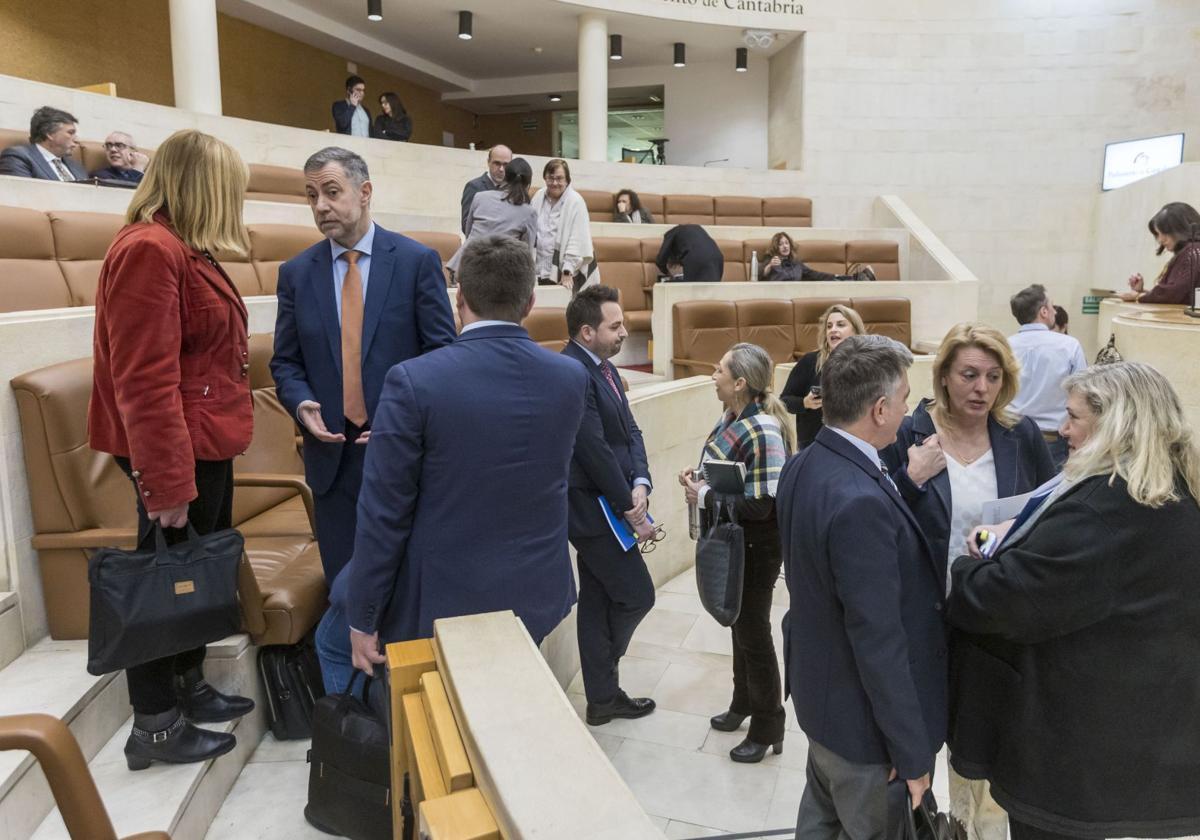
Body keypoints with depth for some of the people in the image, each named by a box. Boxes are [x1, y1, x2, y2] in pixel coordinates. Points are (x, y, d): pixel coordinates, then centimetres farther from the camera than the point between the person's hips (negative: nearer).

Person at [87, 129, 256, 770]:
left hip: (205, 445, 10)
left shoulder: (182, 249, 13)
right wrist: (167, 483, -23)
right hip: (176, 452, -10)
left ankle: (189, 689, 36)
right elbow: (145, 381, -23)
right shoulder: (150, 250, -19)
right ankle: (155, 727, 19)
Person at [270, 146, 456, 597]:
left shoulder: (418, 261, -4)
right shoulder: (295, 272, 5)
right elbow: (285, 362, 9)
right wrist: (302, 404, -11)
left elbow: (442, 352, -3)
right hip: (332, 454, 3)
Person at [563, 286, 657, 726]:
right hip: (591, 509, -9)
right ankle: (603, 694, 24)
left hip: (606, 506, 9)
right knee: (637, 595, 2)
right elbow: (596, 451, -22)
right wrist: (632, 511, -15)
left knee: (598, 600, 16)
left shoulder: (604, 368, 10)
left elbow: (629, 431, 7)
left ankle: (603, 696, 29)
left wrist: (640, 484, -10)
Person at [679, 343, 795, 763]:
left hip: (755, 548, -8)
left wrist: (703, 497, -21)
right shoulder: (731, 417, -1)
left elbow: (761, 505, -29)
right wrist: (698, 476, -3)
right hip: (731, 541, 8)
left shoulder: (763, 431, -27)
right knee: (739, 622, 23)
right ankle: (743, 703, 45)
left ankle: (767, 727, 28)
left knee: (753, 632, 8)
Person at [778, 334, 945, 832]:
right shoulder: (859, 501, -32)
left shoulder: (804, 467, -4)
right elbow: (879, 642, -28)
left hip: (820, 690, 8)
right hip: (865, 716, -8)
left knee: (821, 817, 26)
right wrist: (911, 751, -18)